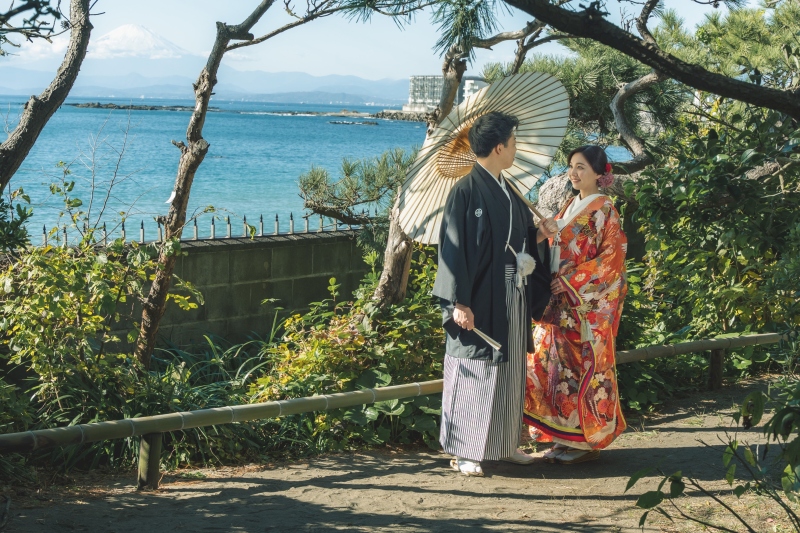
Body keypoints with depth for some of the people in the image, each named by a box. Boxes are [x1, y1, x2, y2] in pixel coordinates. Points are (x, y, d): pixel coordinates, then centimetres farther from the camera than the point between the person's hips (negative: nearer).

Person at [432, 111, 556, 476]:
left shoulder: (507, 191, 11)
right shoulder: (466, 191, -13)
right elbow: (454, 248, -16)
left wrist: (539, 235, 3)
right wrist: (459, 302, -20)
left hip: (512, 298, 8)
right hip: (481, 300, -8)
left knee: (509, 371, 14)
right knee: (474, 372, 0)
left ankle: (504, 443, 25)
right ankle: (465, 451, 10)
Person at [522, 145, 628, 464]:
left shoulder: (603, 210, -8)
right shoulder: (570, 207, 15)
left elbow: (612, 257, -14)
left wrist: (571, 281, -17)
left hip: (589, 304, -8)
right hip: (561, 303, 8)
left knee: (586, 366, -3)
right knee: (557, 364, 7)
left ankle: (588, 441, 6)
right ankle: (565, 437, 16)